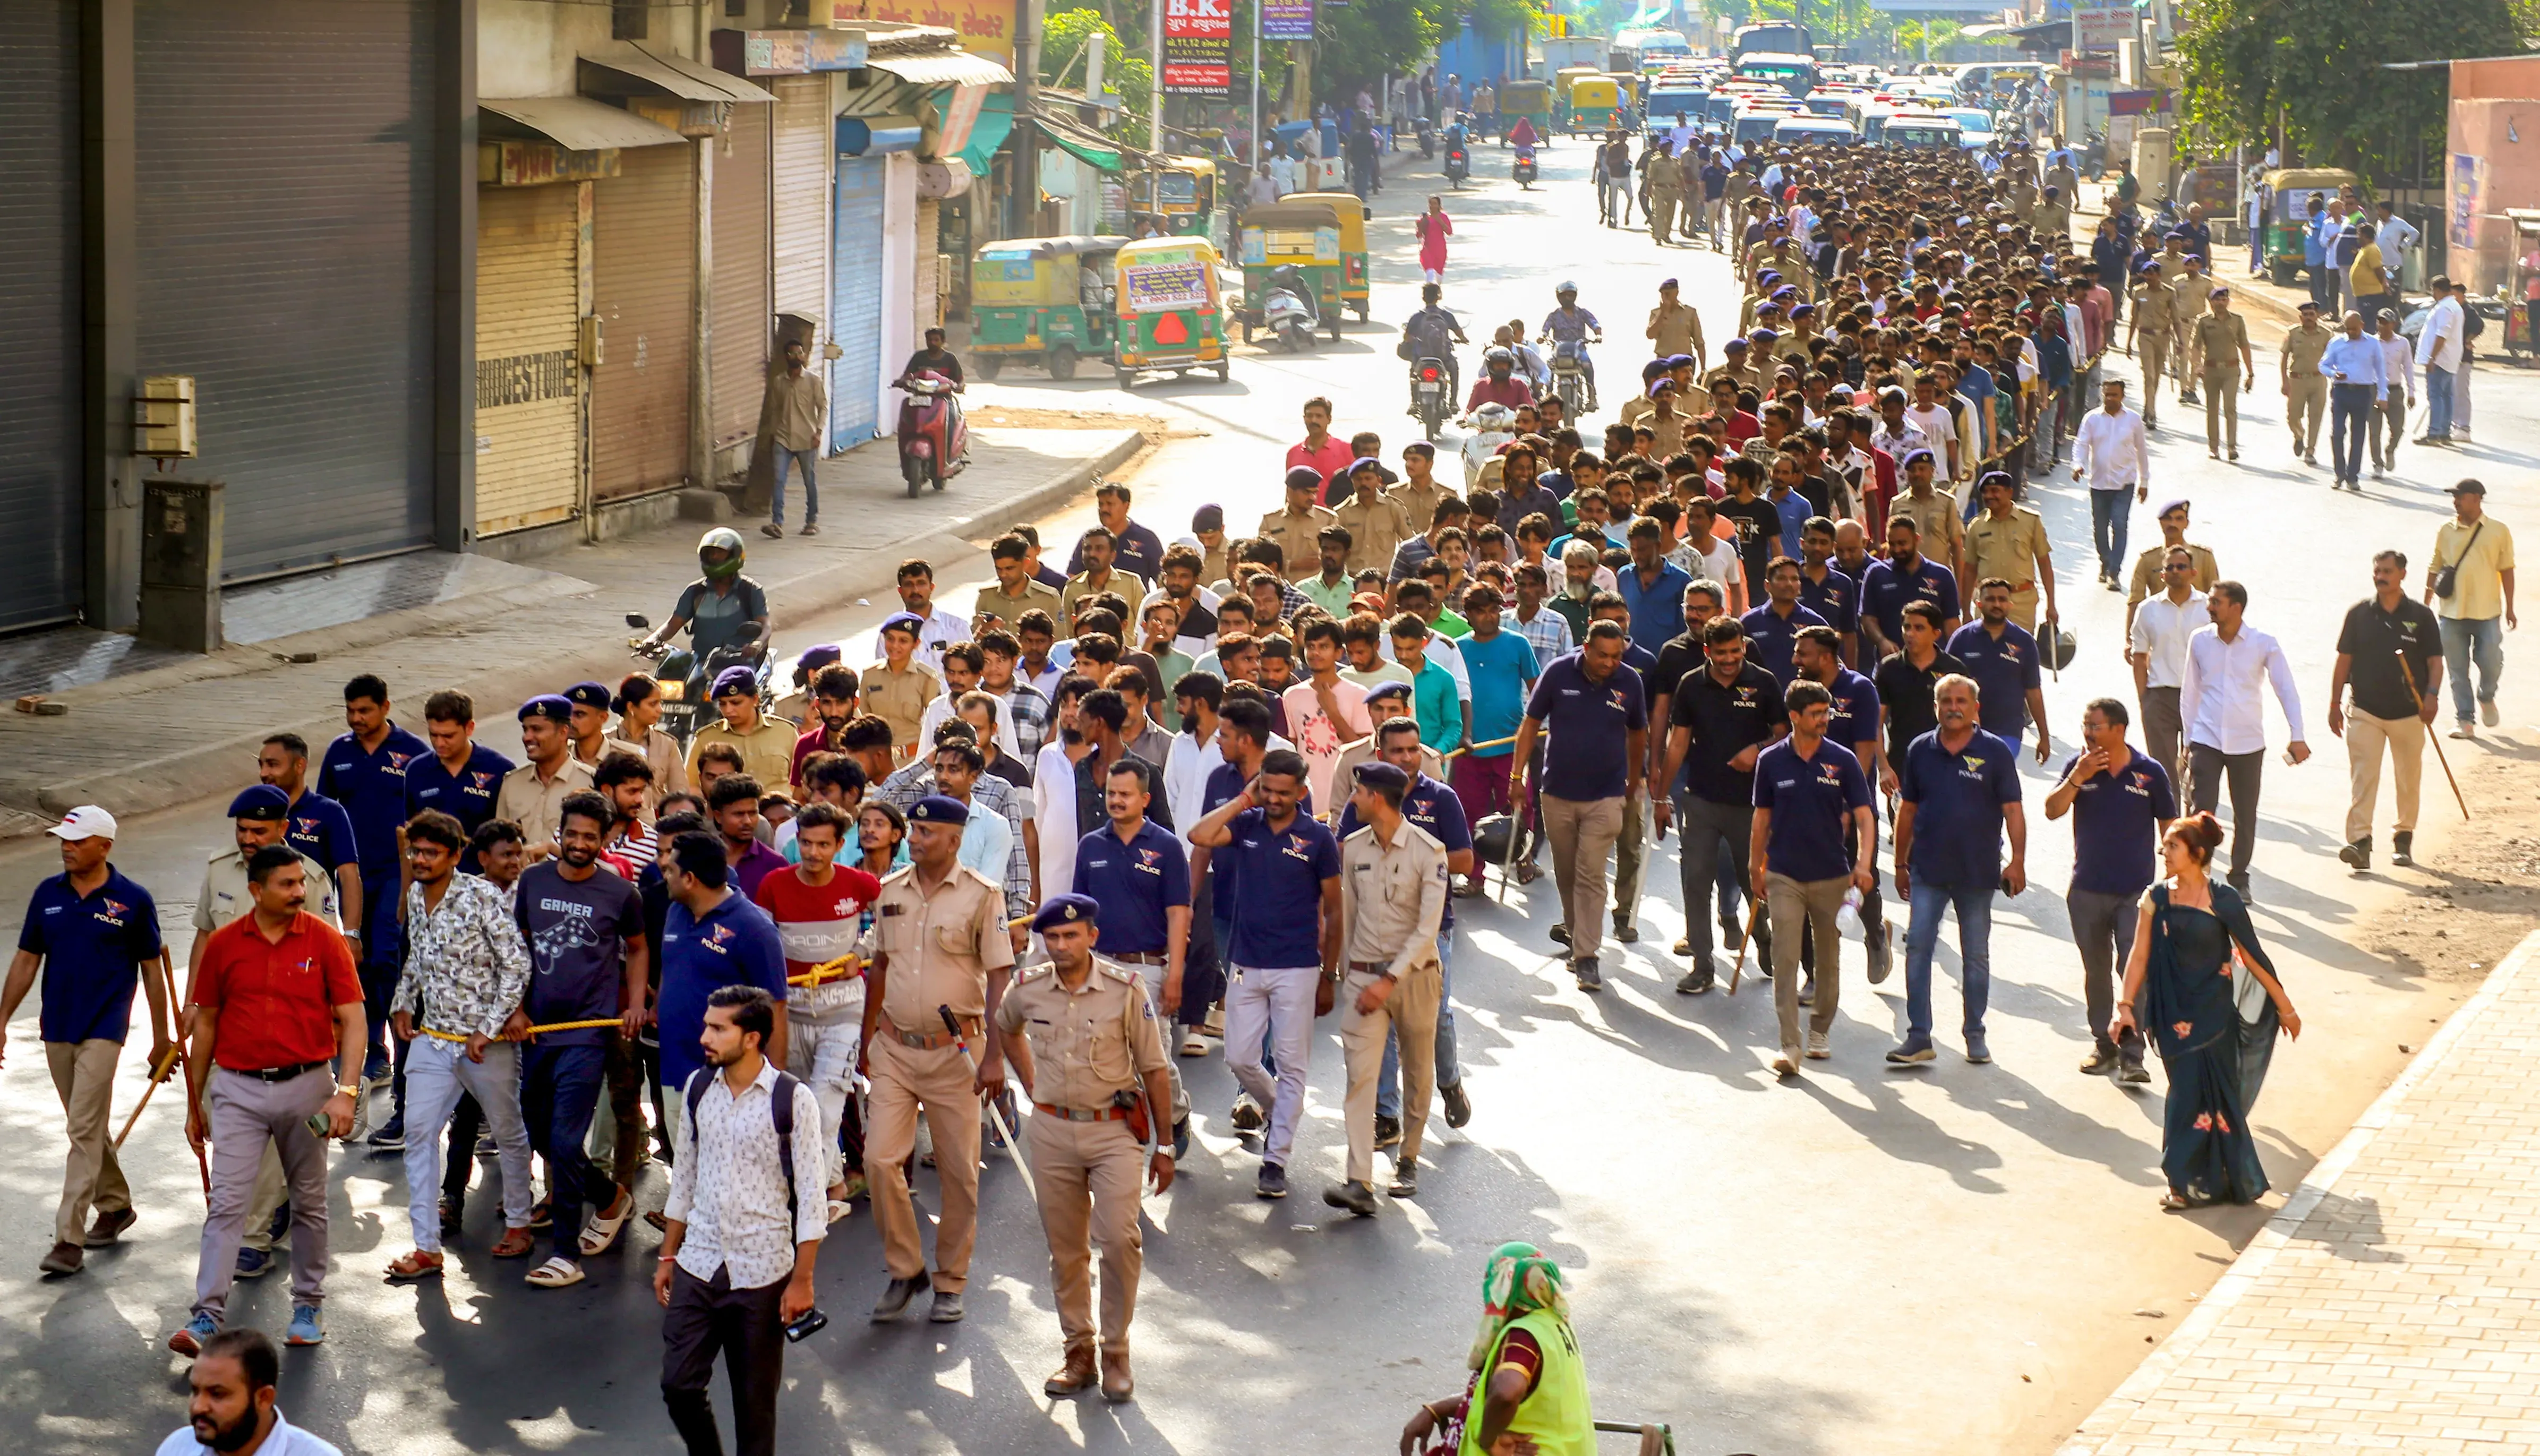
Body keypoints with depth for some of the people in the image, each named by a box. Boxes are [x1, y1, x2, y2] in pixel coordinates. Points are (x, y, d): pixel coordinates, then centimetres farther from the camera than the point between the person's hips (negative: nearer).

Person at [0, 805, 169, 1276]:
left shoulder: (132, 900, -6)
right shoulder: (48, 894, 5)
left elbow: (151, 970, 0)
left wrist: (161, 1038, 2)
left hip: (103, 1030, -5)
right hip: (57, 1027, 5)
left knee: (85, 1129, -11)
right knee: (87, 1127, 15)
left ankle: (69, 1238, -13)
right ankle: (115, 1207, 33)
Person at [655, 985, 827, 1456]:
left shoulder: (792, 1100, -11)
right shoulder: (697, 1088, 3)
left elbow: (811, 1195, -9)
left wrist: (802, 1280, -10)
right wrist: (668, 1257, 14)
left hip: (762, 1272, -4)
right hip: (698, 1263, 4)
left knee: (755, 1398, 4)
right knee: (679, 1383, 0)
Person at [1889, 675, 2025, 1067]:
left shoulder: (1994, 752, -2)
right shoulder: (1920, 751, 4)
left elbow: (2012, 810, -3)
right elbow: (1907, 810, 11)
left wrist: (2018, 861, -12)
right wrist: (1901, 863, 11)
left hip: (1978, 871, -1)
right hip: (1928, 869, 1)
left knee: (1977, 956, 9)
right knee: (1917, 948, -6)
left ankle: (1975, 1035, 19)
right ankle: (1918, 1037, -3)